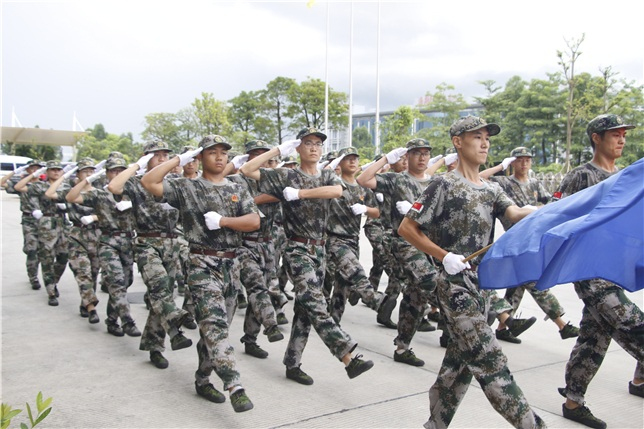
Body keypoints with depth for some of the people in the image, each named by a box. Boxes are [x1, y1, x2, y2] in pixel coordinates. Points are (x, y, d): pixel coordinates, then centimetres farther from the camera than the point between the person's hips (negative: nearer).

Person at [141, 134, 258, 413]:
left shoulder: (237, 190, 13)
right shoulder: (186, 188, 2)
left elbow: (254, 222, 0)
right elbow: (149, 182, -11)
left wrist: (222, 220, -12)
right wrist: (181, 159, -5)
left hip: (230, 265, 5)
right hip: (202, 265, -5)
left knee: (217, 326, 12)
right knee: (214, 324, -18)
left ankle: (203, 380, 27)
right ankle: (235, 387, -24)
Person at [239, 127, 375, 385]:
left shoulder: (327, 176, 9)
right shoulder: (285, 176, -2)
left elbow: (337, 191, -15)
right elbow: (247, 170, -9)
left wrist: (299, 193, -20)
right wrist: (279, 150, -10)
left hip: (319, 249, 6)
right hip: (297, 250, -5)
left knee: (306, 308, 8)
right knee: (317, 306, -14)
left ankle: (292, 364, 18)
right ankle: (350, 359, -18)